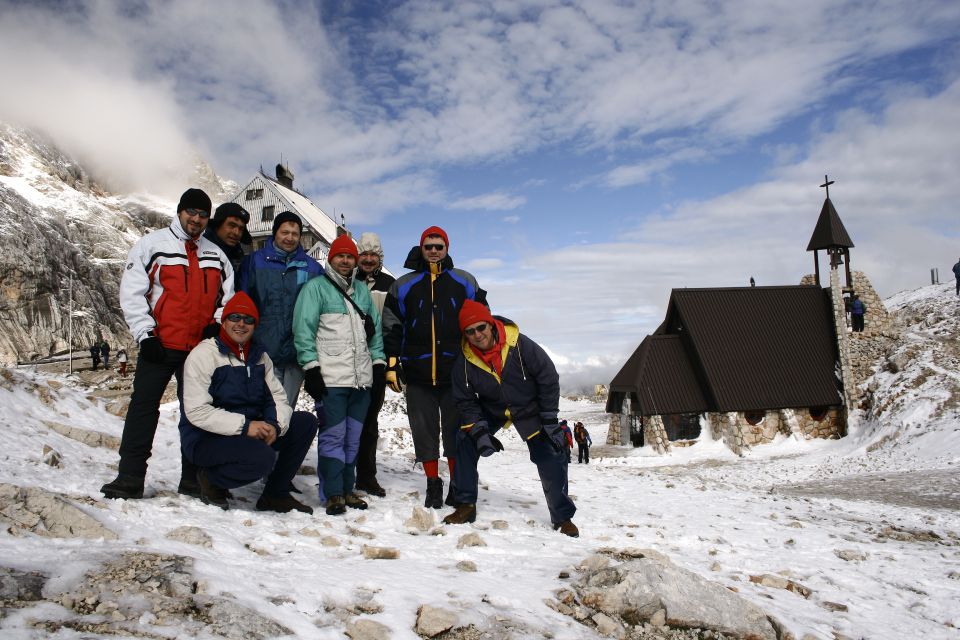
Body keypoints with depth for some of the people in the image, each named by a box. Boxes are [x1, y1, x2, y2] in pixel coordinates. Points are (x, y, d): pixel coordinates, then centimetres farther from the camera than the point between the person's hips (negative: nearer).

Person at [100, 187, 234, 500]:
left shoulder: (216, 255, 13)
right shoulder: (151, 245, 3)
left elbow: (228, 298, 17)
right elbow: (132, 293, -2)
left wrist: (217, 324, -2)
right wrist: (146, 335, -10)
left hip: (200, 347, 3)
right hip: (159, 345, -3)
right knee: (143, 406, -3)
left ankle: (193, 478, 15)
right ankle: (130, 476, 3)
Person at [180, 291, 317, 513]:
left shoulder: (259, 357, 10)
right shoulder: (203, 354, -11)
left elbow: (277, 396, 4)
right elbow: (196, 411, -19)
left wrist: (275, 425, -18)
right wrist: (244, 426, -25)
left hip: (252, 431, 7)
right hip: (206, 439, -7)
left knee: (306, 422, -7)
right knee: (263, 457, -33)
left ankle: (276, 494, 3)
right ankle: (210, 478, -1)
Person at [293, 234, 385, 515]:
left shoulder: (362, 290, 19)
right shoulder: (316, 287, 1)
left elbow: (375, 328, 22)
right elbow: (304, 329, -7)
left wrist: (378, 361, 14)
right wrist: (311, 367, -13)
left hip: (362, 378, 6)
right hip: (330, 378, -6)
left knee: (353, 437, 10)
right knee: (333, 436, -6)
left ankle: (347, 489, 19)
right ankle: (333, 494, 1)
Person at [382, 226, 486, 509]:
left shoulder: (465, 282, 10)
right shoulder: (403, 285, 10)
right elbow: (391, 328, 9)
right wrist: (391, 364, 2)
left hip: (456, 372, -1)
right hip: (417, 373, 1)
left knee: (456, 430, 4)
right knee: (424, 431, 5)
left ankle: (459, 487, 15)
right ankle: (433, 486, 16)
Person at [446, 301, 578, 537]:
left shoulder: (522, 346, -29)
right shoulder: (464, 360, -21)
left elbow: (549, 380, -18)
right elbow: (466, 401, -9)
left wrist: (550, 421, -17)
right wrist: (480, 431, -21)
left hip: (529, 409, -2)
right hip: (490, 410, 2)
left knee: (550, 459, -9)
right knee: (465, 442, -16)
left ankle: (562, 517, 9)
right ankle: (466, 505, -2)